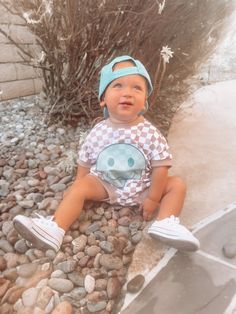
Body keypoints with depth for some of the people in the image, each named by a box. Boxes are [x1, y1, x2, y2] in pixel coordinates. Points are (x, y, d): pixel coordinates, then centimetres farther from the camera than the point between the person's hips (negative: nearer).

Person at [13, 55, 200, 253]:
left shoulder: (150, 133, -17)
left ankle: (166, 224, -28)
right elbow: (84, 163, 2)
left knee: (177, 184, -13)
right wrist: (78, 188, 1)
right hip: (105, 185, 1)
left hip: (141, 188, 0)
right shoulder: (98, 132, -11)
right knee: (79, 187, -17)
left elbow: (160, 167, -14)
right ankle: (54, 229, -23)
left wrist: (153, 198, -13)